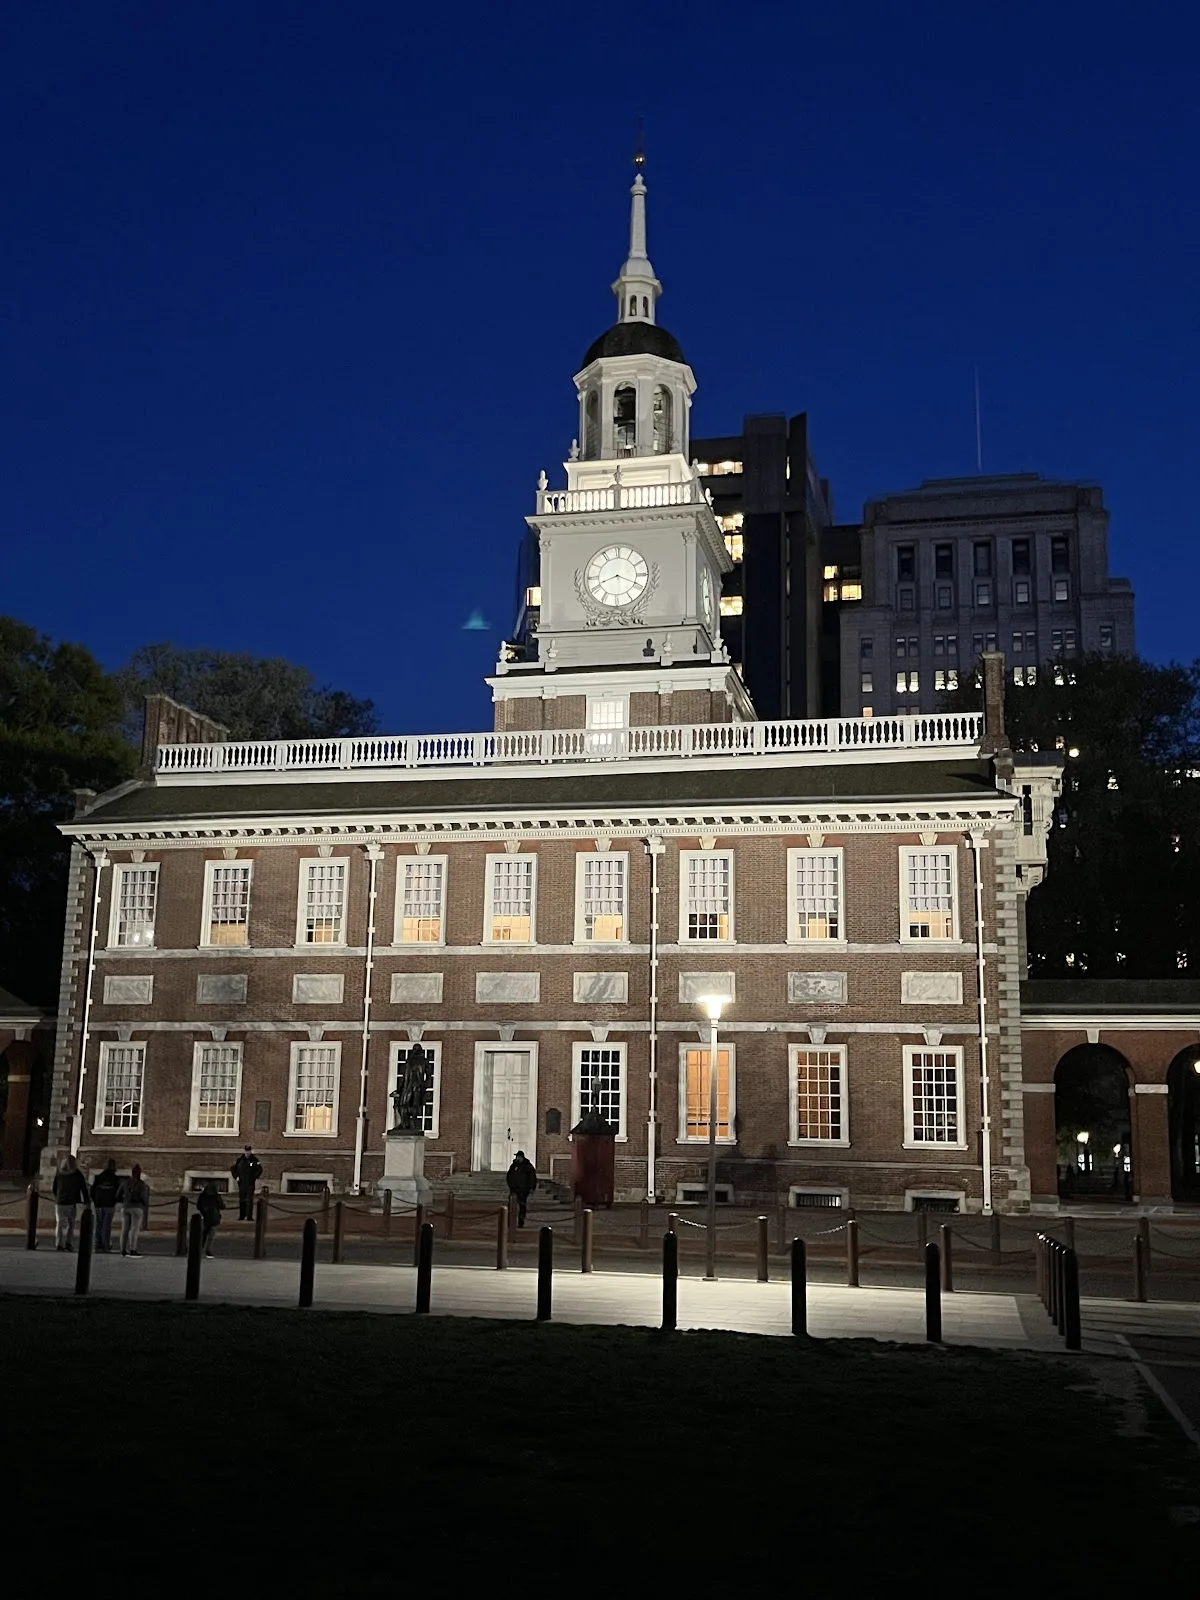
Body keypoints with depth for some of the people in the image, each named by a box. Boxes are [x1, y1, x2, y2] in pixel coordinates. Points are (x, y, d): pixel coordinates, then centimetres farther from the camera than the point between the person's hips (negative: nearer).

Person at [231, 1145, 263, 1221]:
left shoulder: (255, 1160, 0)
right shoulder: (239, 1160, 5)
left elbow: (259, 1170, 5)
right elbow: (232, 1168, 15)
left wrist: (256, 1177, -4)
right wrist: (236, 1177, 6)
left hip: (250, 1183, -2)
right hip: (241, 1183, 2)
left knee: (250, 1200, -5)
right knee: (241, 1200, 6)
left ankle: (249, 1216, -3)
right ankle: (241, 1216, 15)